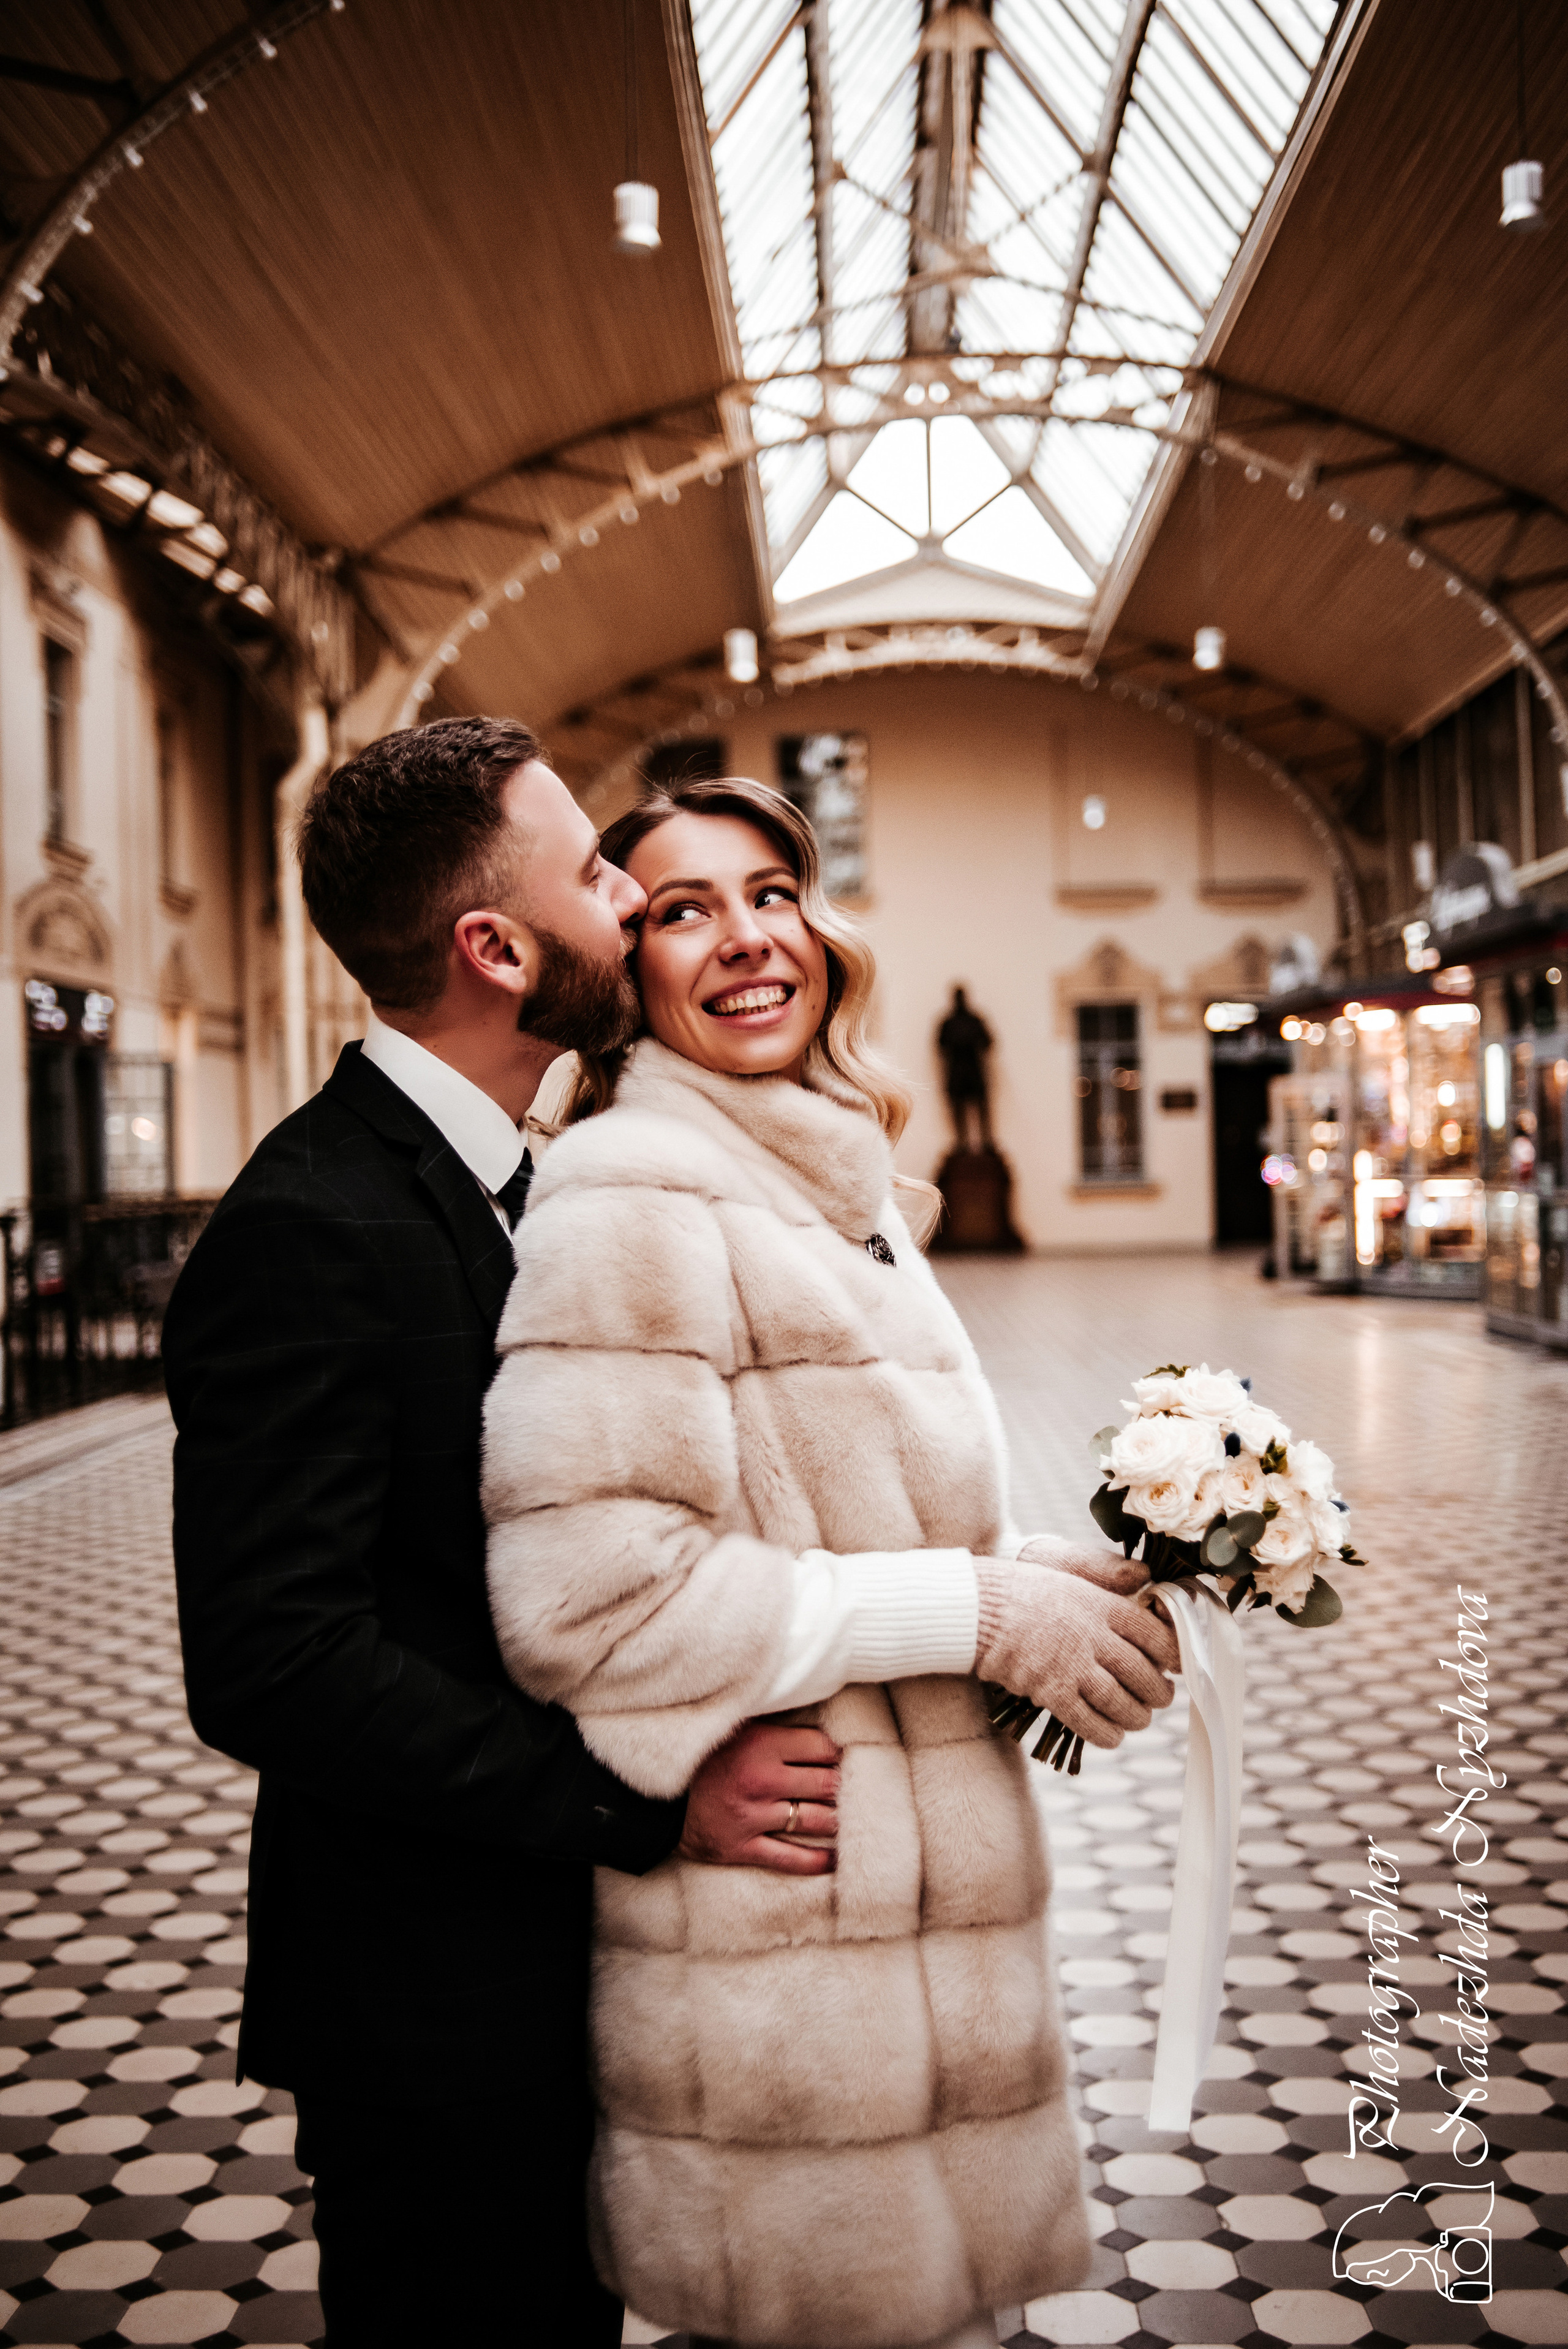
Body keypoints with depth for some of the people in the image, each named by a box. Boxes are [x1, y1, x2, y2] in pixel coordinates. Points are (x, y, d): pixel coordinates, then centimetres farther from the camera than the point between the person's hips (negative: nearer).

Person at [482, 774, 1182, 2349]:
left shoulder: (836, 1192, 13)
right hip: (780, 1960, -9)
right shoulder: (631, 1202, -17)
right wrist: (981, 1612, -20)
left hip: (911, 1910, 9)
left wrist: (1041, 1573, 2)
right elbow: (586, 1602, -25)